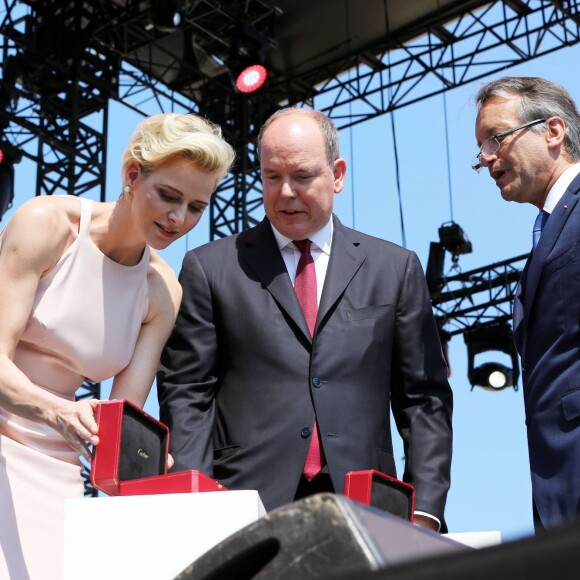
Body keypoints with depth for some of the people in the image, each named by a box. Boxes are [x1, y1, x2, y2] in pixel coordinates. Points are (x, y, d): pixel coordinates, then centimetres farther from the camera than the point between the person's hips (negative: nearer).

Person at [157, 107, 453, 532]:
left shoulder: (395, 269, 12)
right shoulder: (209, 268, 8)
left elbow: (424, 399, 10)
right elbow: (185, 397, 5)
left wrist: (425, 511, 0)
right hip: (248, 510, -1)